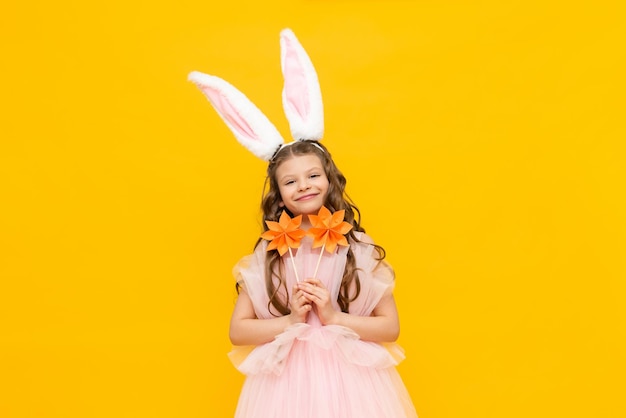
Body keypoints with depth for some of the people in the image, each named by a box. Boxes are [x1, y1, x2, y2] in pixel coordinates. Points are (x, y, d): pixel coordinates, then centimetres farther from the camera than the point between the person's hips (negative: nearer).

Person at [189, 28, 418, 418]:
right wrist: (291, 321, -13)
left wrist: (333, 317, -14)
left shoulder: (360, 249, -6)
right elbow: (238, 330, -2)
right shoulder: (266, 255, -3)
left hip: (348, 379, 0)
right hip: (286, 381, 1)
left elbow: (390, 327, -4)